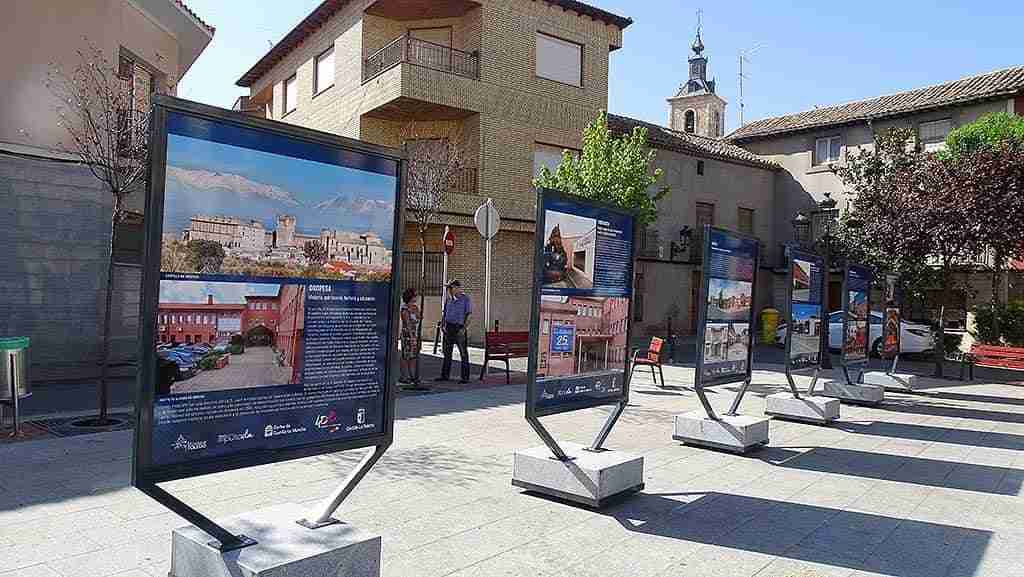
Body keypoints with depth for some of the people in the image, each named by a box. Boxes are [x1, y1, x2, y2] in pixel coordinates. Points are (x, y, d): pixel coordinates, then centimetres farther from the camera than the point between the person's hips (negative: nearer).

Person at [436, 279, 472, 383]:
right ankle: (445, 375, 18)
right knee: (447, 352, 10)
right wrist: (443, 325, 6)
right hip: (449, 327, 6)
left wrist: (463, 328, -18)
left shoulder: (466, 299, -6)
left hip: (459, 328, -6)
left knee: (463, 352, -2)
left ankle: (465, 377, 2)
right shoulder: (448, 298, 11)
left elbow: (468, 315, -9)